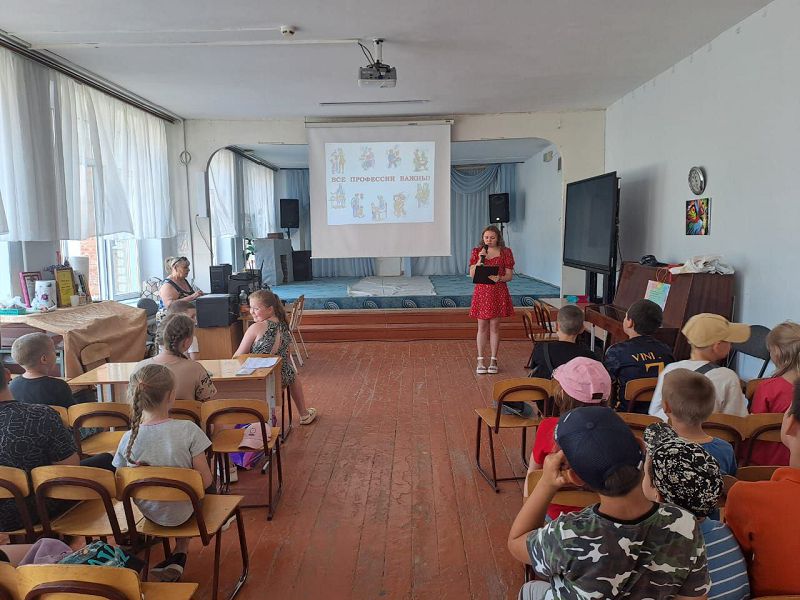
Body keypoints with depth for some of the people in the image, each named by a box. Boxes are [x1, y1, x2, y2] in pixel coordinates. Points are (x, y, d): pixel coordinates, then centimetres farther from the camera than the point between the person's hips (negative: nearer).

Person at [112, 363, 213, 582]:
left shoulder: (128, 439, -17)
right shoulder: (188, 430, -25)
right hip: (181, 513, -3)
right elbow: (205, 481, -19)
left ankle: (179, 557, 35)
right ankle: (180, 553, 30)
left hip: (149, 513, 3)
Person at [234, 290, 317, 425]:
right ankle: (304, 415, 55)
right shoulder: (283, 326, 2)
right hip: (282, 377, 6)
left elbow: (238, 357, -12)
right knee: (292, 373, 39)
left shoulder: (256, 328, -18)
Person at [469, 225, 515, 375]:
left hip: (498, 293, -1)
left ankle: (493, 360, 14)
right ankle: (480, 361, 11)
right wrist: (480, 260, -15)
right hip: (481, 292, 1)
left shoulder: (505, 252, 0)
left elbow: (509, 275, -1)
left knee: (494, 327, 5)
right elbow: (472, 274, -2)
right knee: (482, 327, 4)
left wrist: (499, 278, -22)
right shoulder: (477, 252, 4)